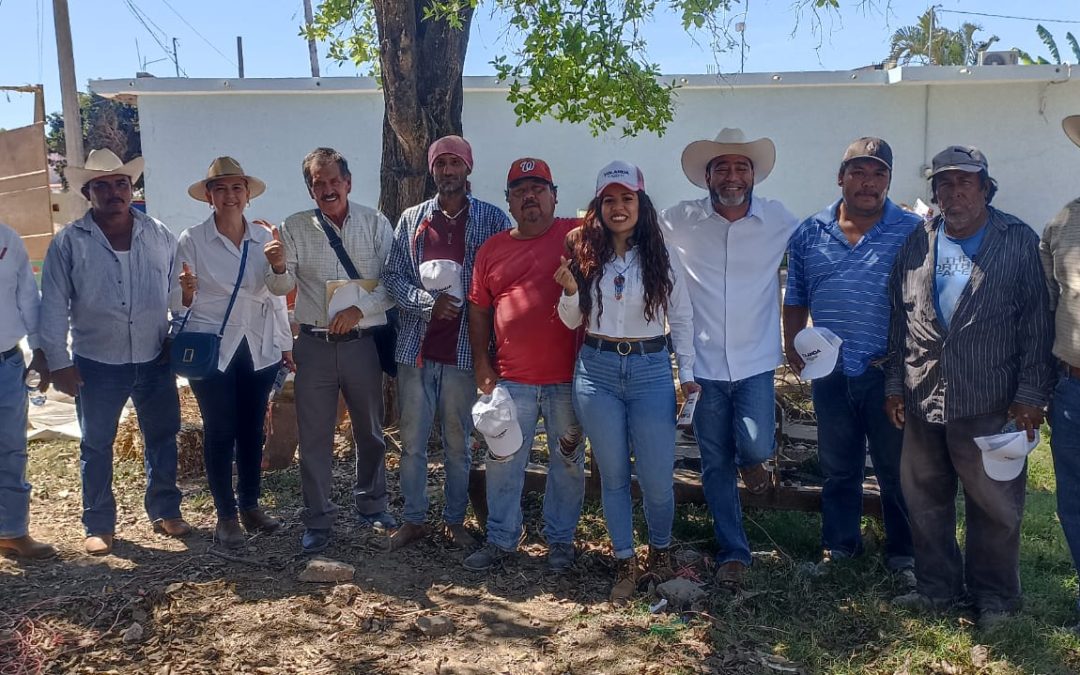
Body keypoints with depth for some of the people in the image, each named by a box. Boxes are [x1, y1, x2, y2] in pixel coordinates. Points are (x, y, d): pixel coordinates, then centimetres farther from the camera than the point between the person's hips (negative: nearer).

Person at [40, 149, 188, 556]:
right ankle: (99, 525, 21)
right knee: (96, 446, 8)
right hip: (97, 366, -2)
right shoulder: (69, 242, -4)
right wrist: (58, 363, -6)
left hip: (155, 362, 2)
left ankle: (165, 511, 28)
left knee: (162, 439, 12)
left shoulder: (159, 236, 2)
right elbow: (53, 307, -4)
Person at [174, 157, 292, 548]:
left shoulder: (264, 238, 4)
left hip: (259, 350, 3)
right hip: (211, 350, -3)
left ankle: (250, 505, 25)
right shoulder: (192, 240, -4)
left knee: (252, 428, 10)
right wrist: (187, 293, -25)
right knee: (219, 431, 3)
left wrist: (285, 343, 10)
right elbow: (180, 304, -2)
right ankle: (226, 515, 15)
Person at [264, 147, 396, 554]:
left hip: (363, 343, 0)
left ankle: (370, 505, 33)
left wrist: (359, 309, -18)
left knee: (370, 430, 14)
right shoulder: (295, 228, 2)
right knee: (314, 436, 5)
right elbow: (282, 288, -1)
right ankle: (318, 519, 17)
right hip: (314, 345, 0)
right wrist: (278, 267, -23)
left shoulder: (375, 224, 0)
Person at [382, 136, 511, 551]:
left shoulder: (492, 219, 2)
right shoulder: (411, 219, 7)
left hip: (464, 348, -1)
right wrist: (428, 301, -13)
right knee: (412, 440, 8)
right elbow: (392, 276, 3)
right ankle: (413, 519, 22)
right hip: (416, 346, 2)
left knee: (458, 442, 9)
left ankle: (455, 521, 24)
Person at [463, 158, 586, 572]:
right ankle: (500, 539, 24)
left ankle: (560, 539, 26)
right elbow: (479, 309, 13)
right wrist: (482, 362, 7)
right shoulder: (491, 249, 8)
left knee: (568, 462, 10)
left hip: (568, 376, -2)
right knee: (503, 463, 8)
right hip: (511, 378, 3)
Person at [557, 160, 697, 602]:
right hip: (597, 371, 1)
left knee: (657, 478, 1)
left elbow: (682, 318, 6)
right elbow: (571, 321, 8)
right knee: (613, 475, 10)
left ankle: (660, 554, 29)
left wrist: (687, 374, 3)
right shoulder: (585, 256, 3)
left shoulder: (662, 257, 0)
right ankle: (625, 564, 26)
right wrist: (570, 292, -12)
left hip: (651, 370, -1)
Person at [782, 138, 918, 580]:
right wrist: (792, 348, 0)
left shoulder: (913, 232, -3)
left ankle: (903, 554, 26)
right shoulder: (810, 234, 5)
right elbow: (795, 300, 12)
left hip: (888, 374, -2)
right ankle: (839, 545, 32)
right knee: (838, 469, 16)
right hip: (830, 374, 3)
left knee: (897, 471, 9)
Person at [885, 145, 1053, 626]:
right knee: (925, 500, 12)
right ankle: (937, 587, 30)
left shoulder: (1019, 242, -2)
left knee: (995, 506, 7)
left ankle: (994, 595, 27)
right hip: (922, 401, 4)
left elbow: (1036, 325, -4)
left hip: (989, 405, -3)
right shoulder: (916, 244, 8)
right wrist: (895, 384, 9)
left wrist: (1031, 395, -8)